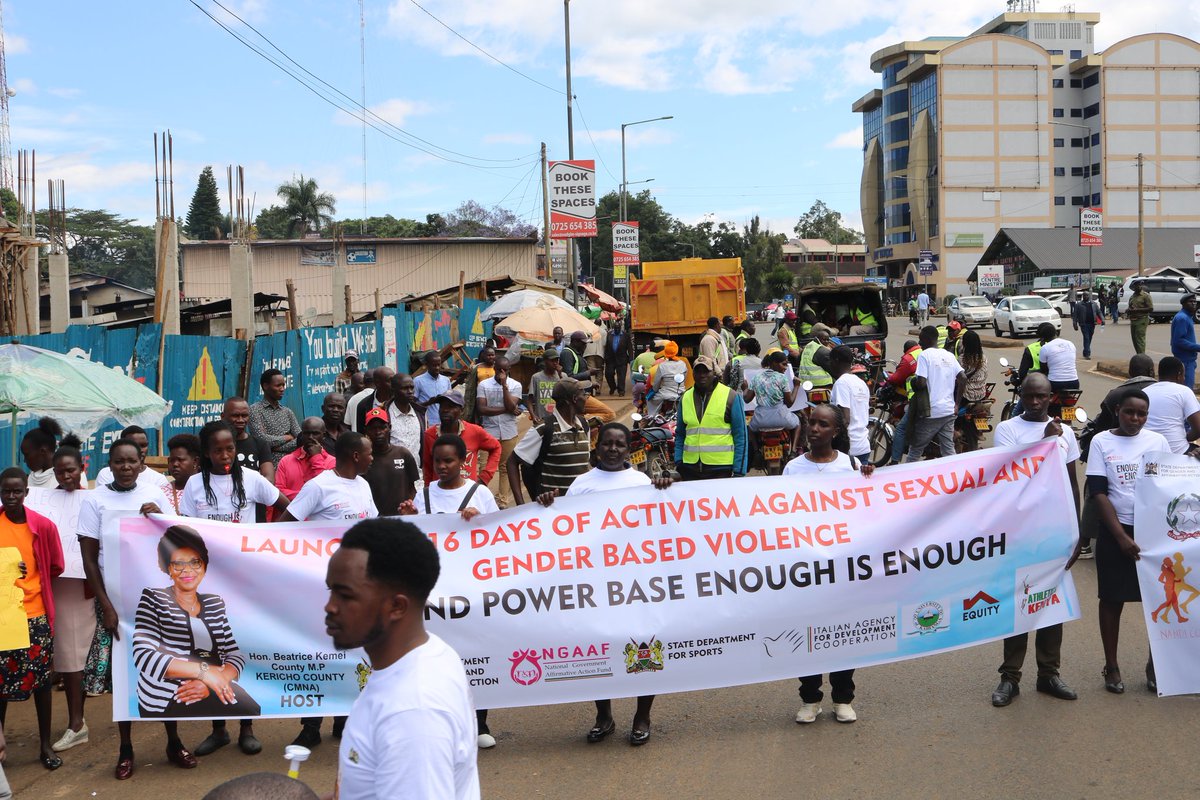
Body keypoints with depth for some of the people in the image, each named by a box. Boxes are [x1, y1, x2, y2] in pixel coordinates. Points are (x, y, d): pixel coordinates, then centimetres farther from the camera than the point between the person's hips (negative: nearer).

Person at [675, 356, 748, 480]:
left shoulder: (731, 397, 0)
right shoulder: (685, 398, 12)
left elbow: (740, 436, -2)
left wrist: (738, 472, -7)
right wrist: (678, 462, 5)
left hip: (722, 469, -4)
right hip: (690, 469, 4)